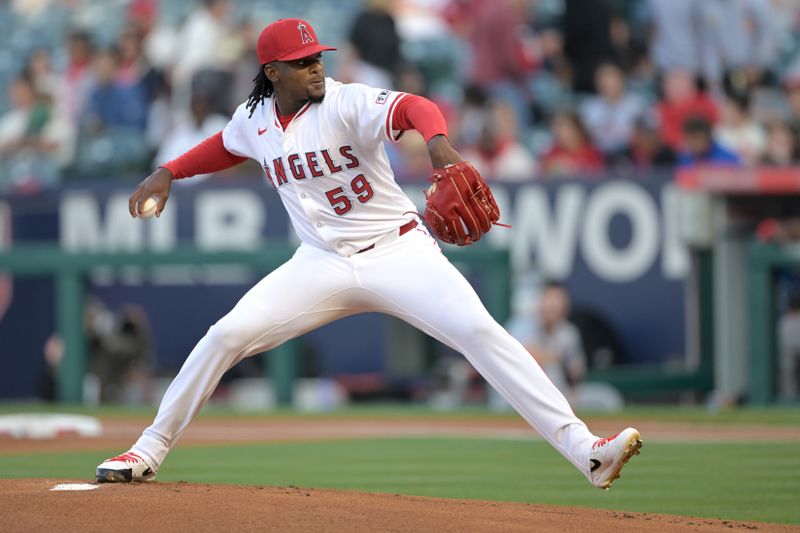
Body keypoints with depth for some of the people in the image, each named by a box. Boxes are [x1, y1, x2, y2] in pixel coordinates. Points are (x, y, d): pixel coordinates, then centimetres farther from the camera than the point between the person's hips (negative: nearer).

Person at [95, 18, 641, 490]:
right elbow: (228, 145, 28)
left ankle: (585, 450, -26)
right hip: (322, 266, 4)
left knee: (480, 331, -21)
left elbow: (414, 107, -35)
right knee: (226, 336, -8)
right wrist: (168, 173, 18)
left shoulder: (347, 104, -15)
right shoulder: (254, 118, 2)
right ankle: (150, 450, 8)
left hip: (397, 251, -4)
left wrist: (438, 142, -57)